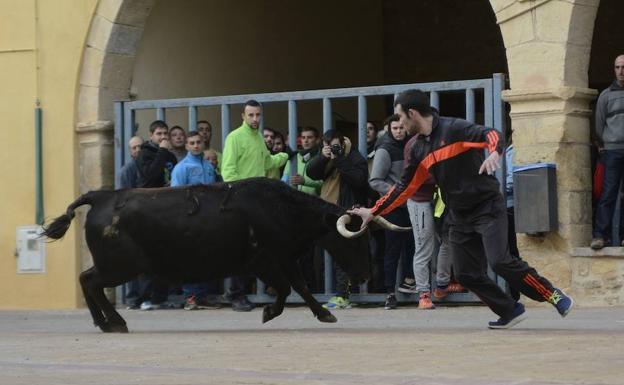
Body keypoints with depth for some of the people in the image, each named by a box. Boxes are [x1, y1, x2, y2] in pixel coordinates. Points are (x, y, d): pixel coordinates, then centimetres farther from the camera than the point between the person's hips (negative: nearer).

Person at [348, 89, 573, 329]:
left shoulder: (453, 129, -12)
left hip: (487, 208, -8)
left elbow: (490, 135, -25)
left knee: (499, 262, -21)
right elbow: (404, 187, 19)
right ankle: (510, 312, 13)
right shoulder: (419, 150, 11)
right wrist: (374, 211, 19)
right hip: (459, 217, 8)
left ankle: (552, 295, -6)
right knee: (466, 274, 0)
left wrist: (494, 153, -47)